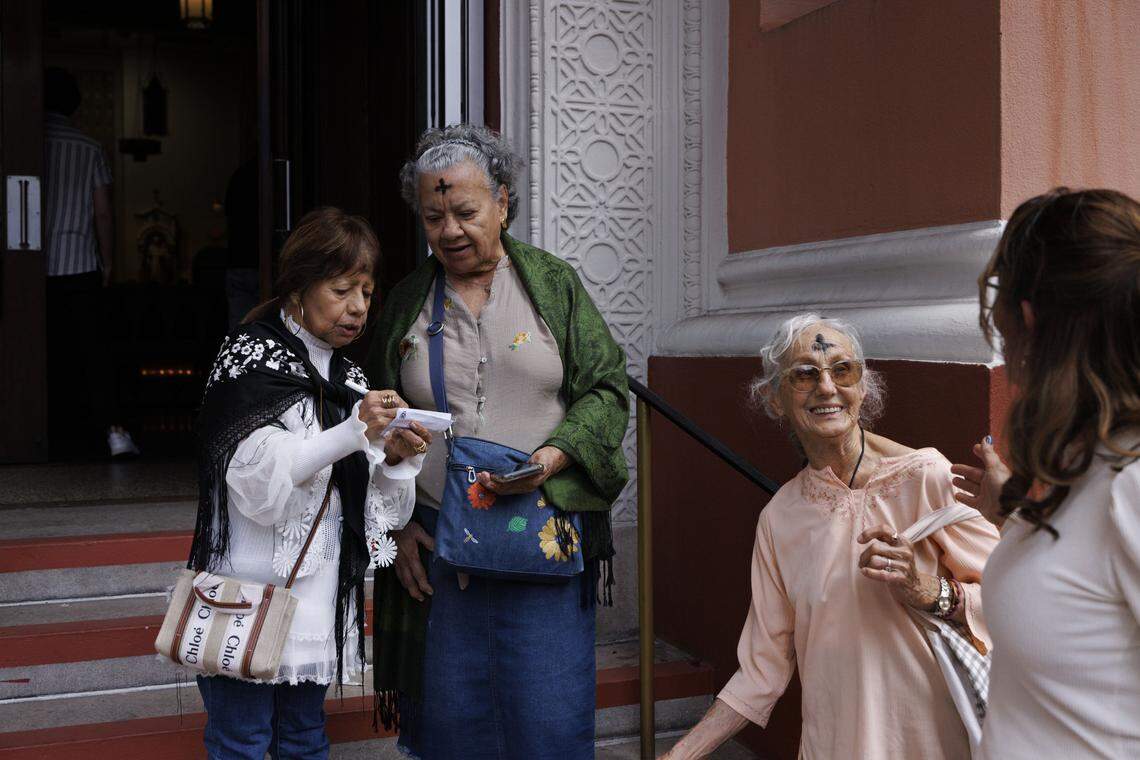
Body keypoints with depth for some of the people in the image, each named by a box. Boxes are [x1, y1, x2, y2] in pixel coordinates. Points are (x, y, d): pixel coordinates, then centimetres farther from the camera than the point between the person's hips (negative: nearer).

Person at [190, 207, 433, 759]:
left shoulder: (348, 376, 14)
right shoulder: (252, 356, -6)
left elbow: (374, 505, 11)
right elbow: (257, 477, -19)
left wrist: (396, 458, -10)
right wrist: (353, 433, -27)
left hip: (319, 599, 6)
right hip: (253, 592, -6)